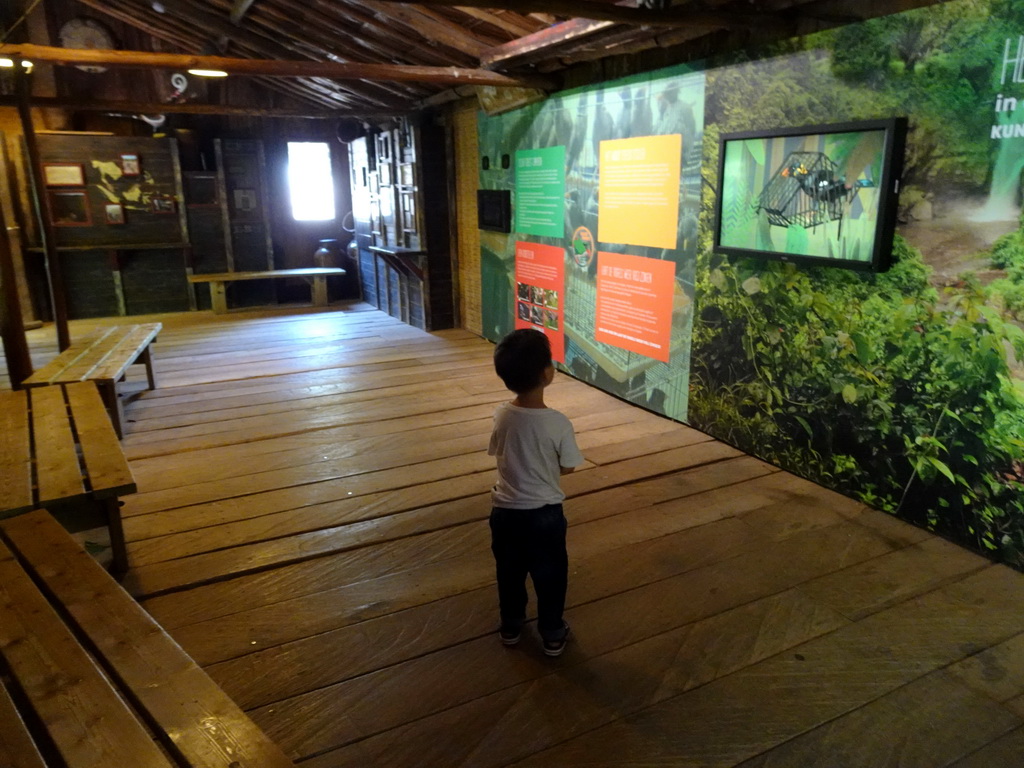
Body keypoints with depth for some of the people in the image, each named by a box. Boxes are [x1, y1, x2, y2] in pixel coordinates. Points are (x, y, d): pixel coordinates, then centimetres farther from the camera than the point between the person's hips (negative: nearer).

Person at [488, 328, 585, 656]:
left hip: (505, 510, 3)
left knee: (509, 572, 23)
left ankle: (510, 627, 42)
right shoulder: (558, 423, -23)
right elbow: (567, 468, -9)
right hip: (545, 513, -3)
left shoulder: (501, 416, -12)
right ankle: (553, 635, 34)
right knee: (549, 575, 18)